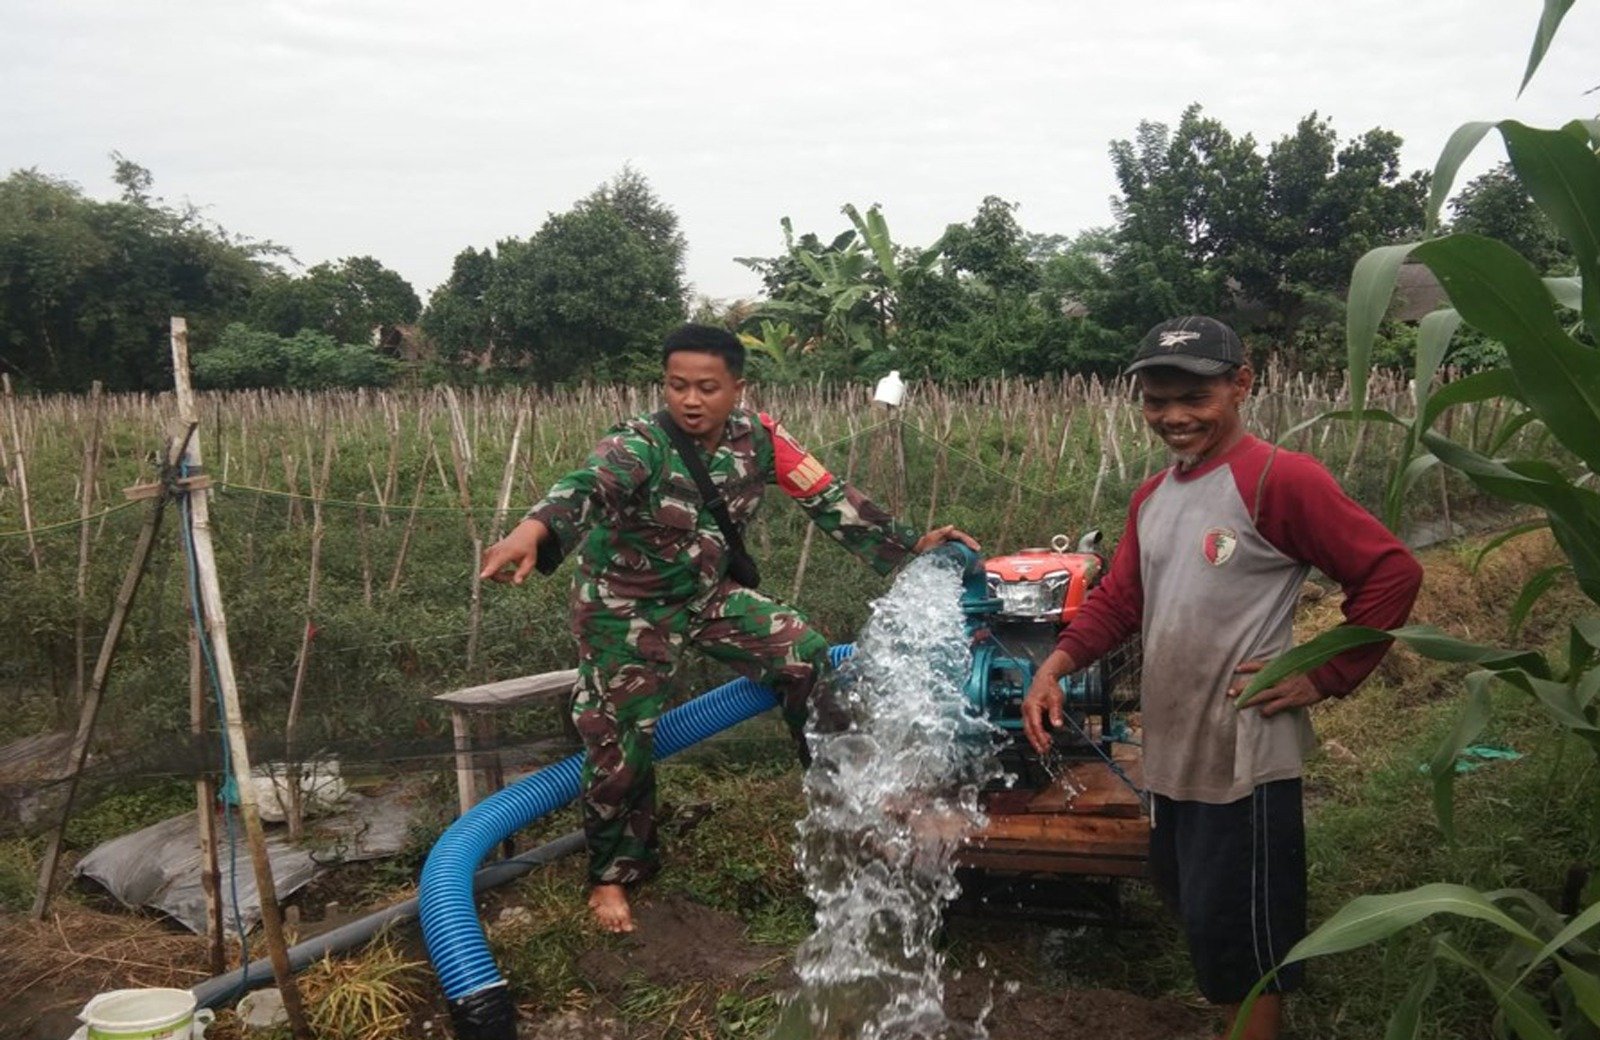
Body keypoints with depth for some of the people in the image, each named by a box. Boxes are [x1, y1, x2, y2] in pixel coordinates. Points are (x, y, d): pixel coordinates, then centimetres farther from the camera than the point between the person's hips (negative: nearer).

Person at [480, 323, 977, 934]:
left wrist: (910, 547, -8)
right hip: (626, 607, -4)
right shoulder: (639, 446, -28)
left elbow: (828, 499, -7)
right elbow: (586, 487, -48)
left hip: (707, 594, 4)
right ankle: (613, 874, 19)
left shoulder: (758, 438, -13)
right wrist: (533, 530, -69)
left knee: (805, 655, -5)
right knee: (619, 739, -3)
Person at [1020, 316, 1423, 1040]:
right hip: (1170, 750, 9)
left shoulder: (1279, 480, -15)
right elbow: (1120, 598, 11)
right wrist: (1056, 666, -4)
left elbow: (1390, 573, -16)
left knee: (1238, 939, 2)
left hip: (1244, 760, -8)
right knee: (1192, 908, 23)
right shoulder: (1151, 498, 11)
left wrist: (1325, 679, -15)